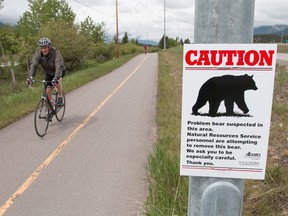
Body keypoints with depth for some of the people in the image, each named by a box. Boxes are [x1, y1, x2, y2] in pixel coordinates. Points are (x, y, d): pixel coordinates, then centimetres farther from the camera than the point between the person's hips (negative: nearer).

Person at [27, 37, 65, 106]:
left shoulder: (55, 52, -33)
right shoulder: (38, 53, -23)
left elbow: (59, 66, -45)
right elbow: (33, 65, -35)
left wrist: (55, 78, -60)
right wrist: (31, 77, -52)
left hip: (59, 71, -4)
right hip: (49, 73, 4)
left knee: (57, 80, -35)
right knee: (48, 91, 0)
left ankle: (60, 98, -15)